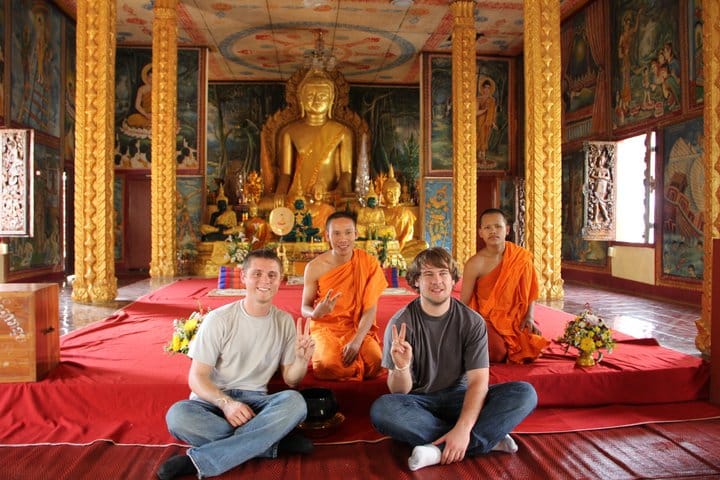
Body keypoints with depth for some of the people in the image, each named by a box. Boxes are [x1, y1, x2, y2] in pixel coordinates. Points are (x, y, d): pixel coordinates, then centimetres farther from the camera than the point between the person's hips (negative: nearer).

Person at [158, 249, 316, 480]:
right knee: (178, 415, -35)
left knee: (295, 402, -30)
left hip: (255, 400, 2)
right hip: (214, 399, -2)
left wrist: (301, 359, -18)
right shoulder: (219, 319, -7)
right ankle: (272, 442, -24)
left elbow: (290, 380, 5)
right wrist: (226, 403, -27)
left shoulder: (285, 322, 2)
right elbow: (197, 378, -8)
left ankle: (198, 460, -26)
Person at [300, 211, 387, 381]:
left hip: (358, 329, 1)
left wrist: (356, 341, -23)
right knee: (329, 366, -30)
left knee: (377, 363, -26)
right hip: (325, 328, -1)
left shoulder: (369, 263, -8)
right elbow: (305, 308, -1)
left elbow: (370, 308, -9)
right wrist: (316, 313, -27)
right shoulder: (315, 267, -10)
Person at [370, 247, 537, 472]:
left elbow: (478, 381, -14)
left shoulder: (472, 321, -8)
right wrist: (401, 367, -35)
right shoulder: (401, 323, -11)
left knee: (525, 393, -20)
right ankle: (488, 439, -24)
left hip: (460, 398, 1)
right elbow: (399, 392, -11)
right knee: (381, 409, -34)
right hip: (420, 402, -1)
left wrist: (462, 429, -31)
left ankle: (440, 451, -28)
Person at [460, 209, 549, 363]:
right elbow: (464, 303, -6)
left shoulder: (521, 257, -4)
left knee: (532, 347, -19)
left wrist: (529, 317, -8)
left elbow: (529, 292, 7)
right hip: (486, 320, -3)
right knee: (497, 352, -27)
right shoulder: (475, 264, -13)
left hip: (515, 319, 3)